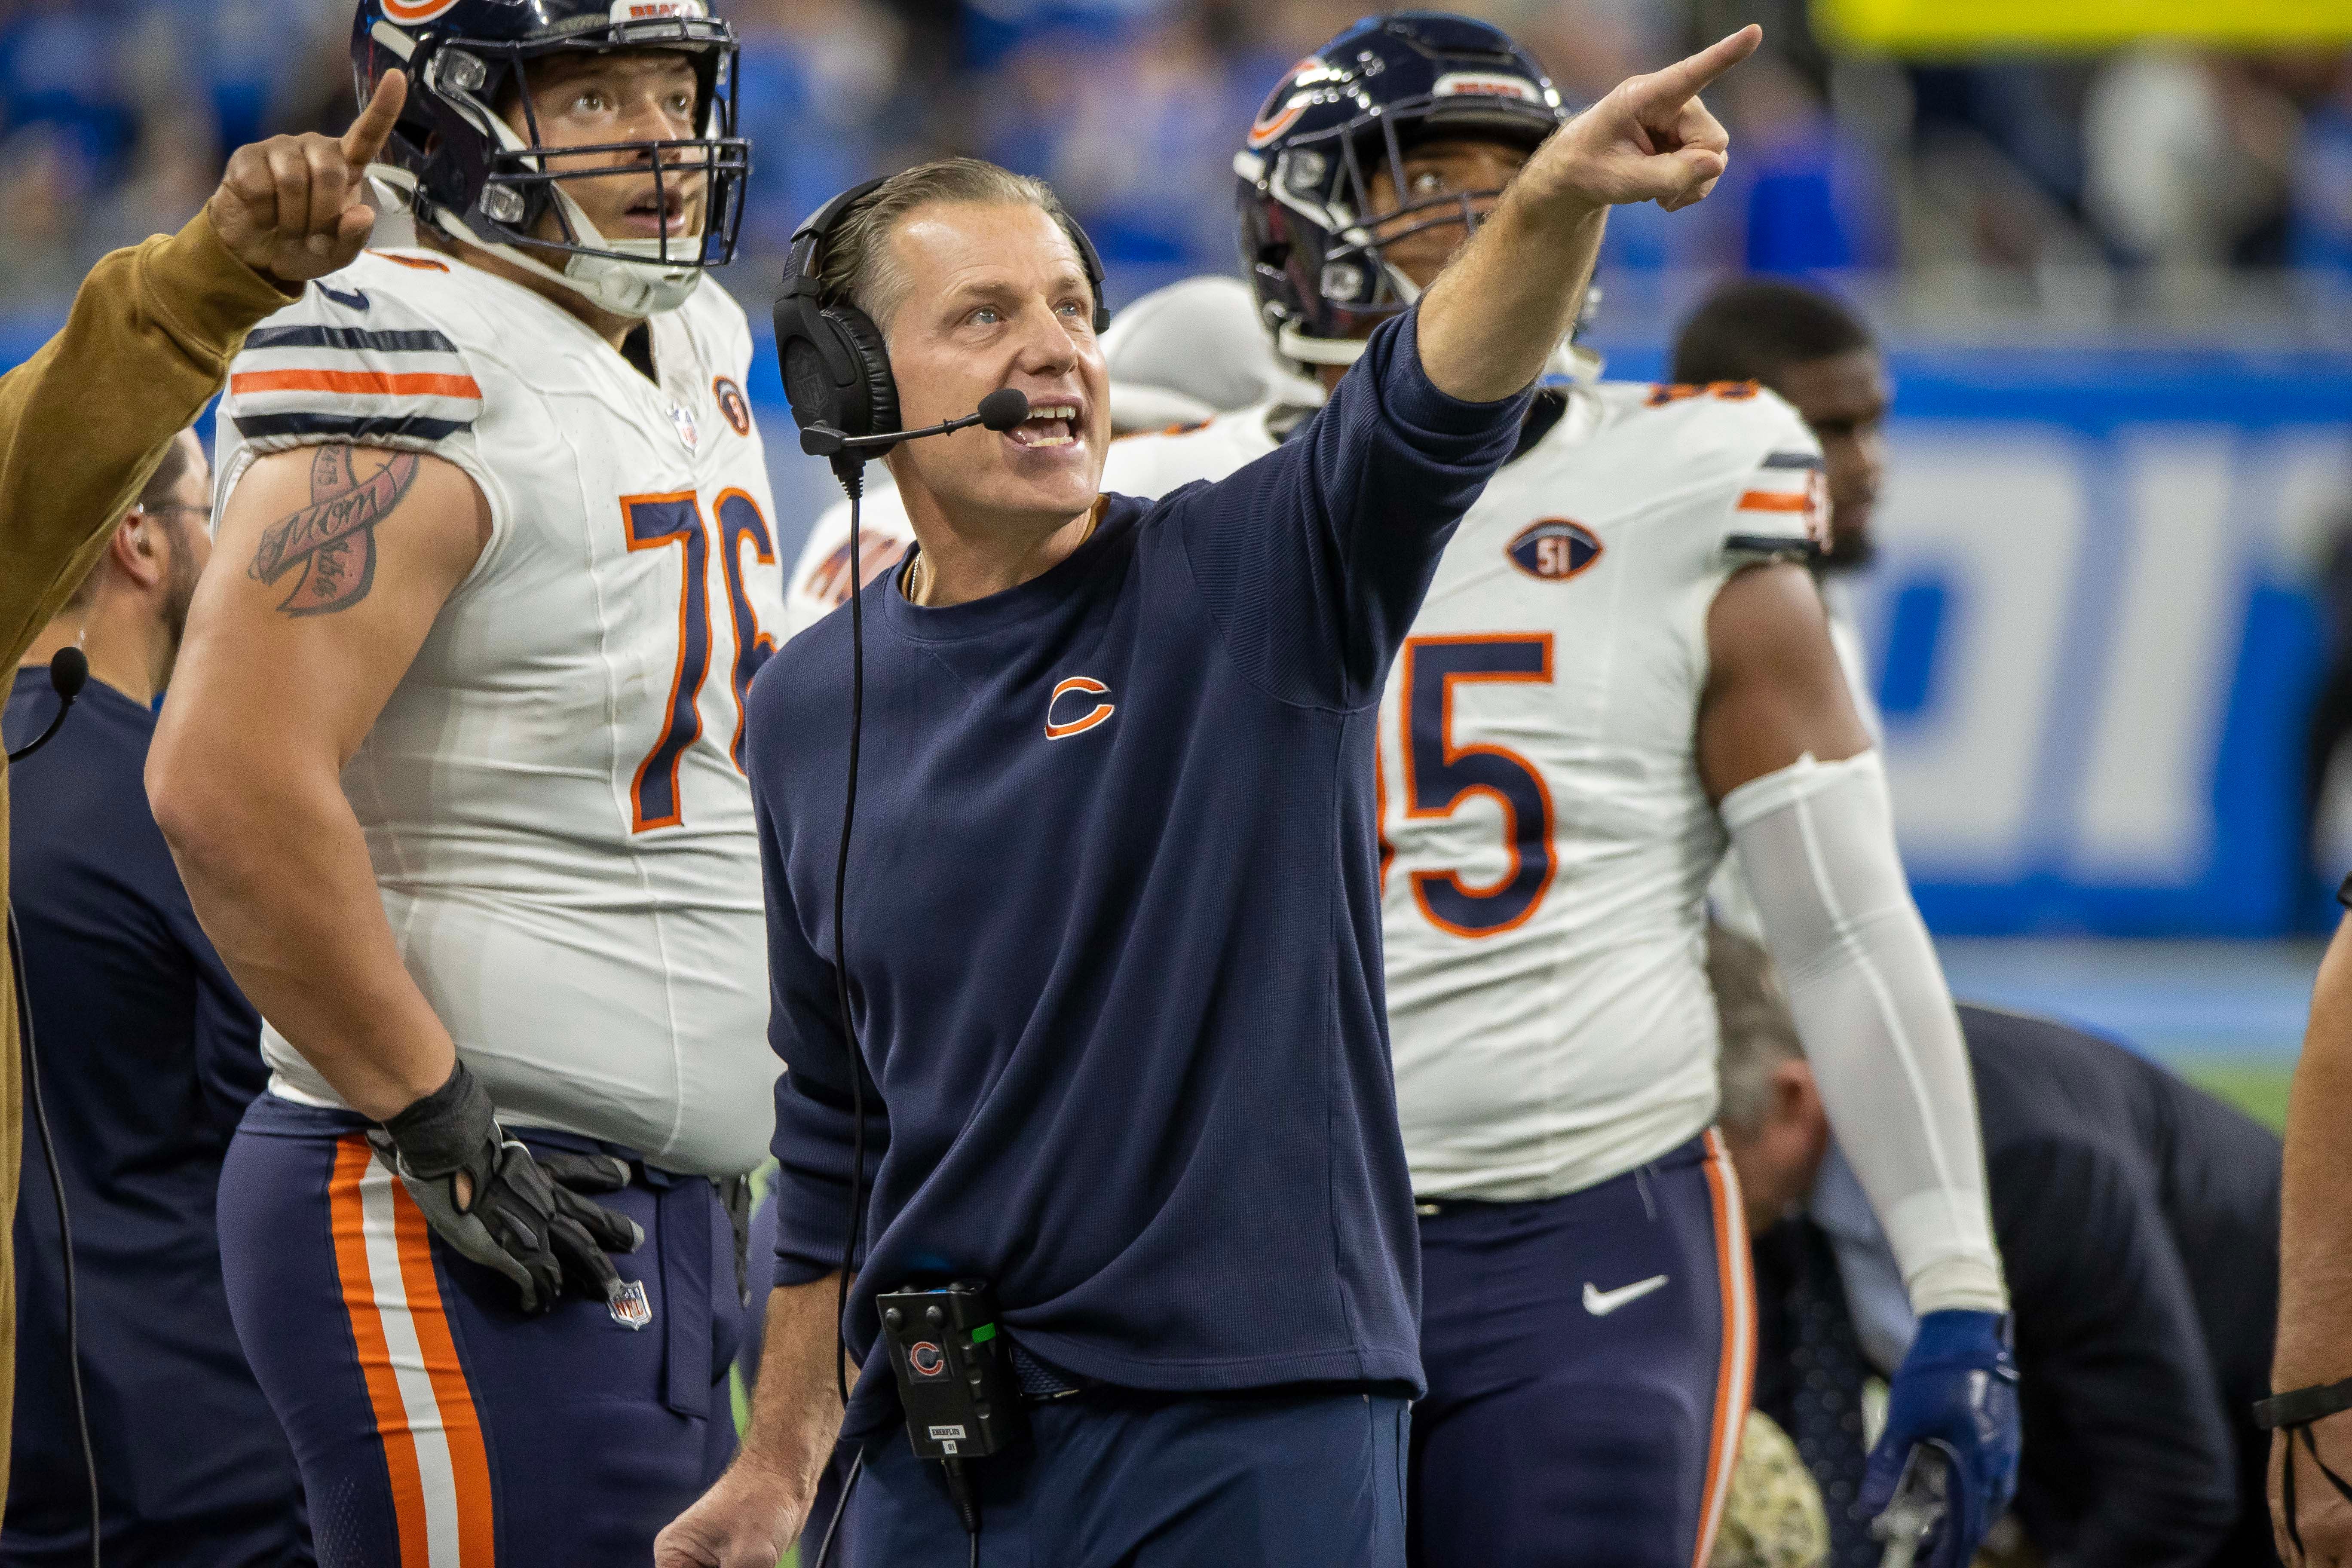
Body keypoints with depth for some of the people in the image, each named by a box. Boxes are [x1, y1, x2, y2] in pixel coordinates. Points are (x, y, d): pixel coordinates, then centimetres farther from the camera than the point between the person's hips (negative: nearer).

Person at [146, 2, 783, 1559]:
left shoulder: (697, 366, 15)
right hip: (473, 1203, -9)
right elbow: (229, 781, -24)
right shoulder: (423, 396, -14)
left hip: (666, 1202, 9)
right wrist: (432, 1123, -18)